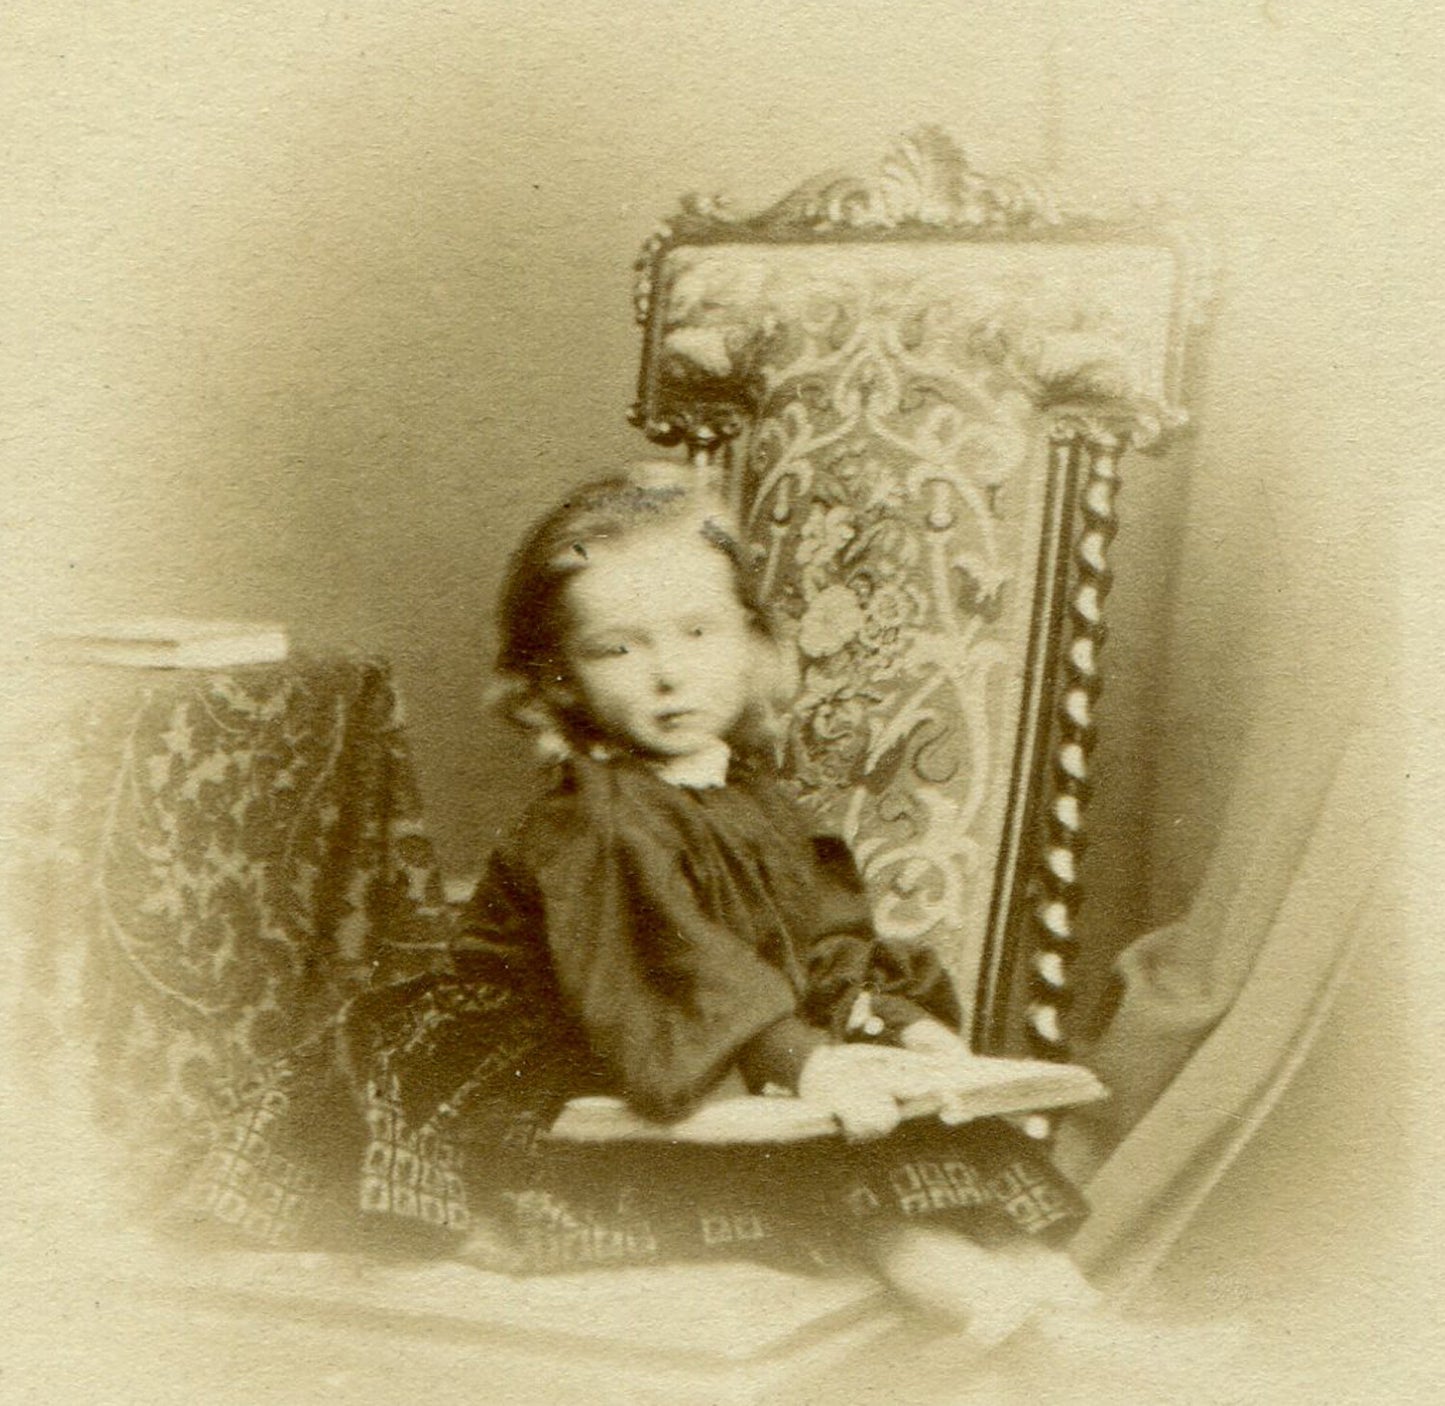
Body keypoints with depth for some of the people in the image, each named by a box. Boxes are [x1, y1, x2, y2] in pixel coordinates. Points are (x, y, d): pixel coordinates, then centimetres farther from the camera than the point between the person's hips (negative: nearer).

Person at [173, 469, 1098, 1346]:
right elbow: (674, 968, -30)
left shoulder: (758, 799, 12)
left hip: (743, 1079, 8)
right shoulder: (596, 826, -17)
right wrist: (805, 1064, -41)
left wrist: (897, 1020, -7)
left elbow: (830, 938, 12)